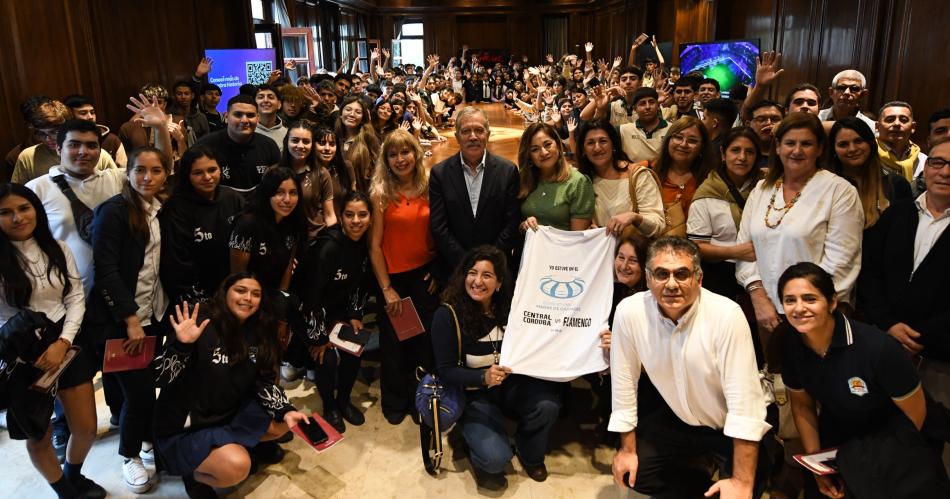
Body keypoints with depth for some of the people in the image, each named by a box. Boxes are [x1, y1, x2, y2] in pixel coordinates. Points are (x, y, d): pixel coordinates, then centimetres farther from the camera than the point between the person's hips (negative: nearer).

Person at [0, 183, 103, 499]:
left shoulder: (57, 249, 2)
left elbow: (76, 299, 1)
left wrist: (63, 342, -11)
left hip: (66, 343, 3)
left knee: (87, 428, 12)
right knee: (39, 435, 14)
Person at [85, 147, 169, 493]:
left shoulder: (161, 210, 7)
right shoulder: (114, 211, -12)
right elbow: (105, 269, -17)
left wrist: (165, 308, 3)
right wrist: (130, 319, -18)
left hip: (153, 314, 5)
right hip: (118, 319, -5)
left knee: (149, 385, 6)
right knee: (139, 391, -2)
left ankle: (148, 440, 30)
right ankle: (130, 455, 21)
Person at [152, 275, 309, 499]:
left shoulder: (257, 334, -1)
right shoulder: (201, 328, -21)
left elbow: (264, 382, 4)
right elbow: (160, 379, -22)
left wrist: (286, 411, -12)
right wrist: (181, 345, -39)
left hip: (230, 414, 7)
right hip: (184, 426, -7)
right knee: (237, 467, -27)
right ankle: (193, 474, 4)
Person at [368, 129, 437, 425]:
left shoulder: (430, 187, -2)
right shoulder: (380, 193, -10)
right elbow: (375, 245, -9)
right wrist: (387, 289, -10)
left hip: (425, 274, 2)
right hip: (392, 277, -2)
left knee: (424, 340, 12)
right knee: (394, 342, 14)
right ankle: (395, 401, 34)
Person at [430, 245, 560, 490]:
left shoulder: (510, 307, -7)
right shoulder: (447, 315, -16)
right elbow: (446, 371, -16)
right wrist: (484, 377, -33)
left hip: (510, 385, 4)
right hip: (473, 394, -3)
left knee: (548, 404, -28)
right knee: (497, 458, -25)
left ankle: (530, 455, 5)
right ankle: (484, 462, 15)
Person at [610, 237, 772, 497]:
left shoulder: (727, 315, -30)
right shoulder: (629, 312, -21)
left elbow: (744, 401, -29)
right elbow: (624, 383, -9)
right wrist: (628, 448, -1)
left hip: (731, 425, -3)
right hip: (678, 417, 4)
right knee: (632, 472, -3)